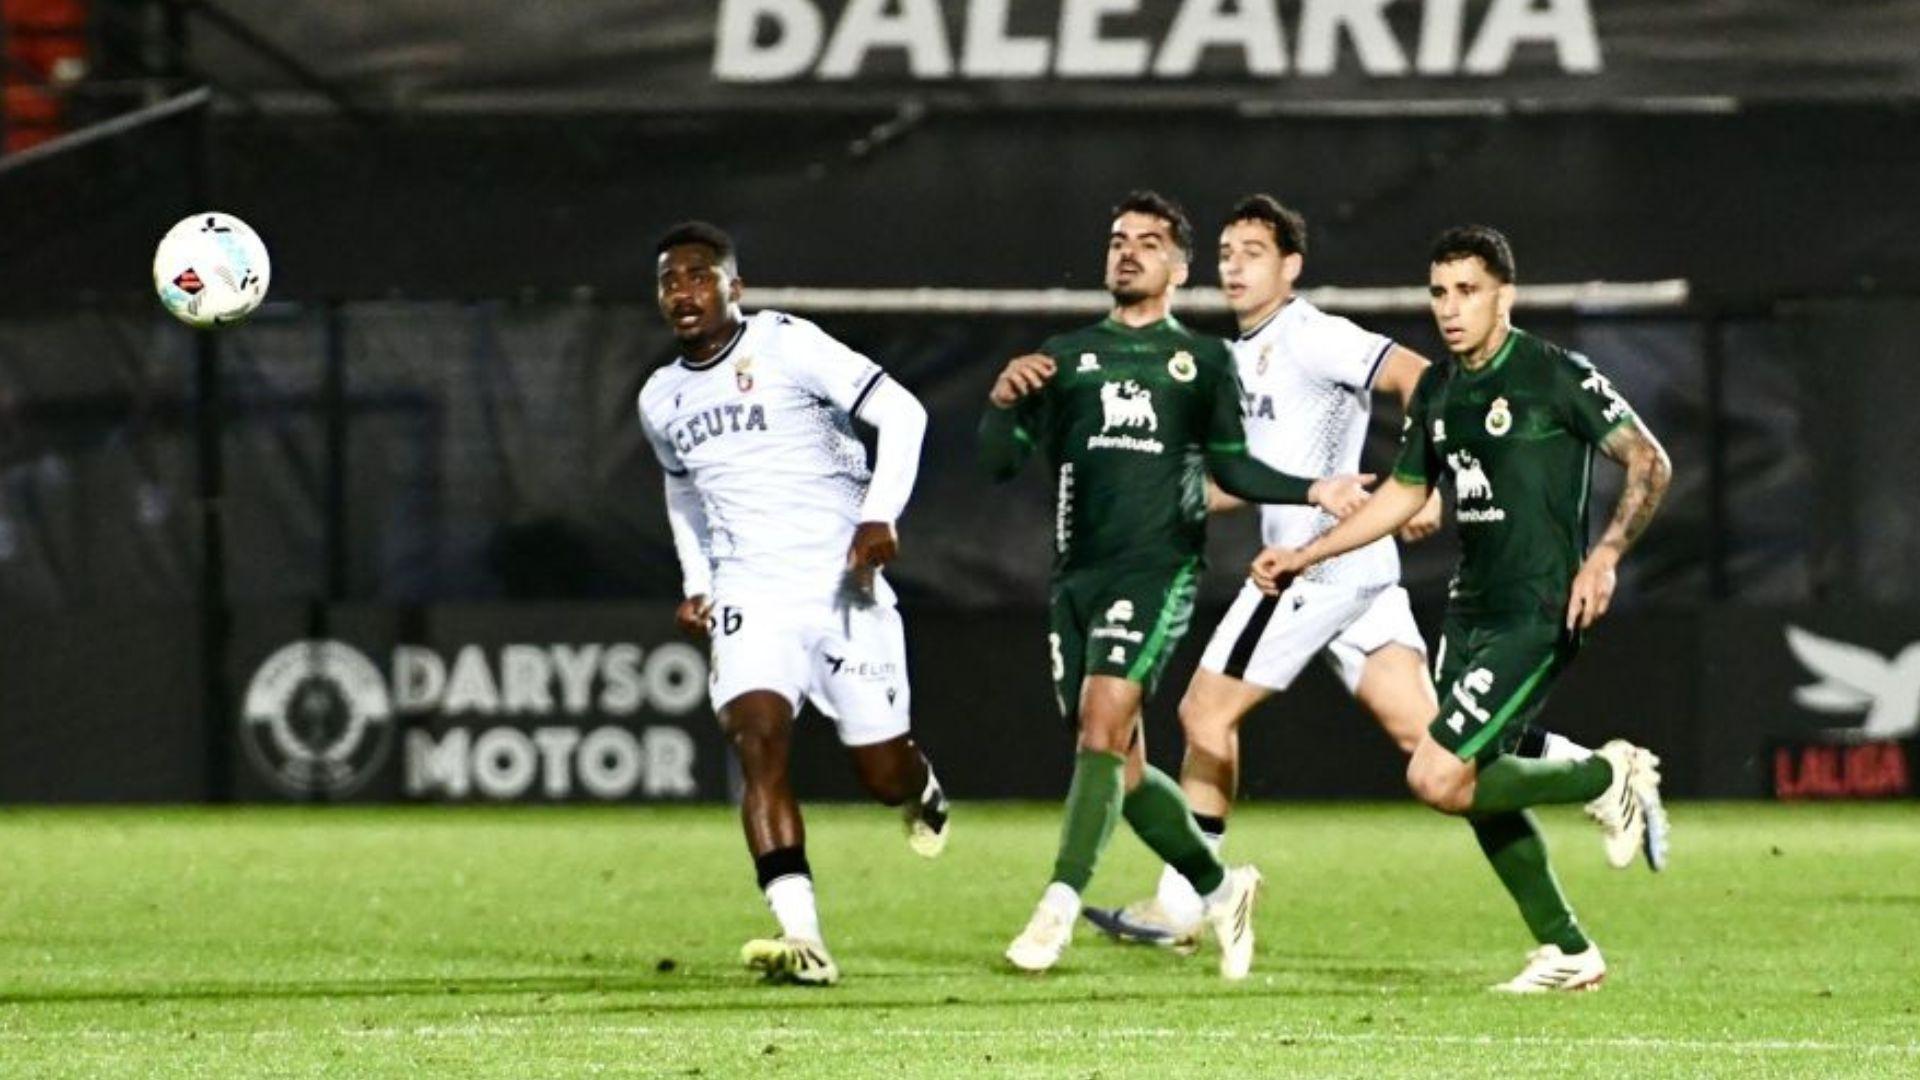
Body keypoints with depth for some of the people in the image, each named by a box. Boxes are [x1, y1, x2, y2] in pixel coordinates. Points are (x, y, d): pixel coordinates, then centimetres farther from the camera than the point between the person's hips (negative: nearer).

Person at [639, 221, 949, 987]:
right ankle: (801, 938, -30)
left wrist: (880, 516, -21)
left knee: (883, 775, 2)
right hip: (750, 599, 4)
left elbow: (900, 413, -11)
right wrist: (696, 583, 20)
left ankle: (922, 792, 43)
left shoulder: (787, 347, -7)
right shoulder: (661, 401, 13)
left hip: (841, 588, -4)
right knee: (757, 739, -22)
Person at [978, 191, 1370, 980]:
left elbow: (1230, 466, 16)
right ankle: (1220, 890, 23)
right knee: (1120, 765, 3)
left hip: (1158, 567, -4)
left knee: (1104, 728, -20)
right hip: (1078, 573, 4)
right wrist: (1003, 399, -10)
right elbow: (1000, 462, 10)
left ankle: (1059, 909, -24)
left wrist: (1314, 493, 4)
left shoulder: (1202, 360, 10)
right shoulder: (1066, 358, 15)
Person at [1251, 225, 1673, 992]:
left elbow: (1650, 464, -10)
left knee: (1438, 779, -17)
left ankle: (1609, 778, 2)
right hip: (1470, 608, 8)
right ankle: (1567, 953, 20)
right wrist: (1304, 556, 19)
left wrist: (1604, 556, -23)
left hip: (1537, 613, -8)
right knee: (1477, 789, 8)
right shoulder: (1437, 390, 11)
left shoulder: (1555, 375, -11)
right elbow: (1405, 492, 23)